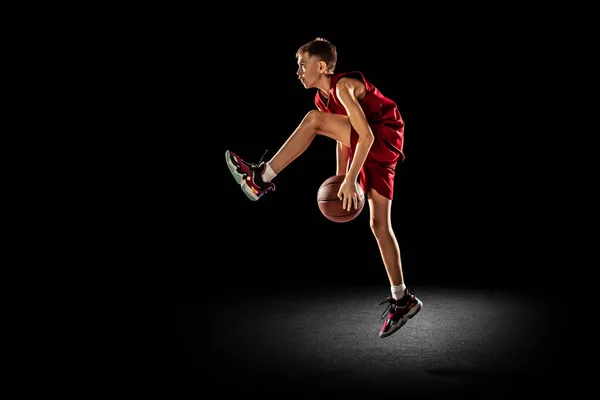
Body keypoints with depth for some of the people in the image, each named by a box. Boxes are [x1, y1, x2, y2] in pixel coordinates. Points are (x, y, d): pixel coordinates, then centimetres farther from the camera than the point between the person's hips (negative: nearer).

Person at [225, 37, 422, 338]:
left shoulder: (343, 86, -16)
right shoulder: (322, 98, 13)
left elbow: (366, 136, -22)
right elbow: (343, 140, 18)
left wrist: (351, 180, -23)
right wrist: (339, 180, 13)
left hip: (386, 137, -9)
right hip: (374, 148, 9)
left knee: (314, 120, -21)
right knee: (379, 225, 6)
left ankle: (262, 178, -20)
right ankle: (402, 299, 10)